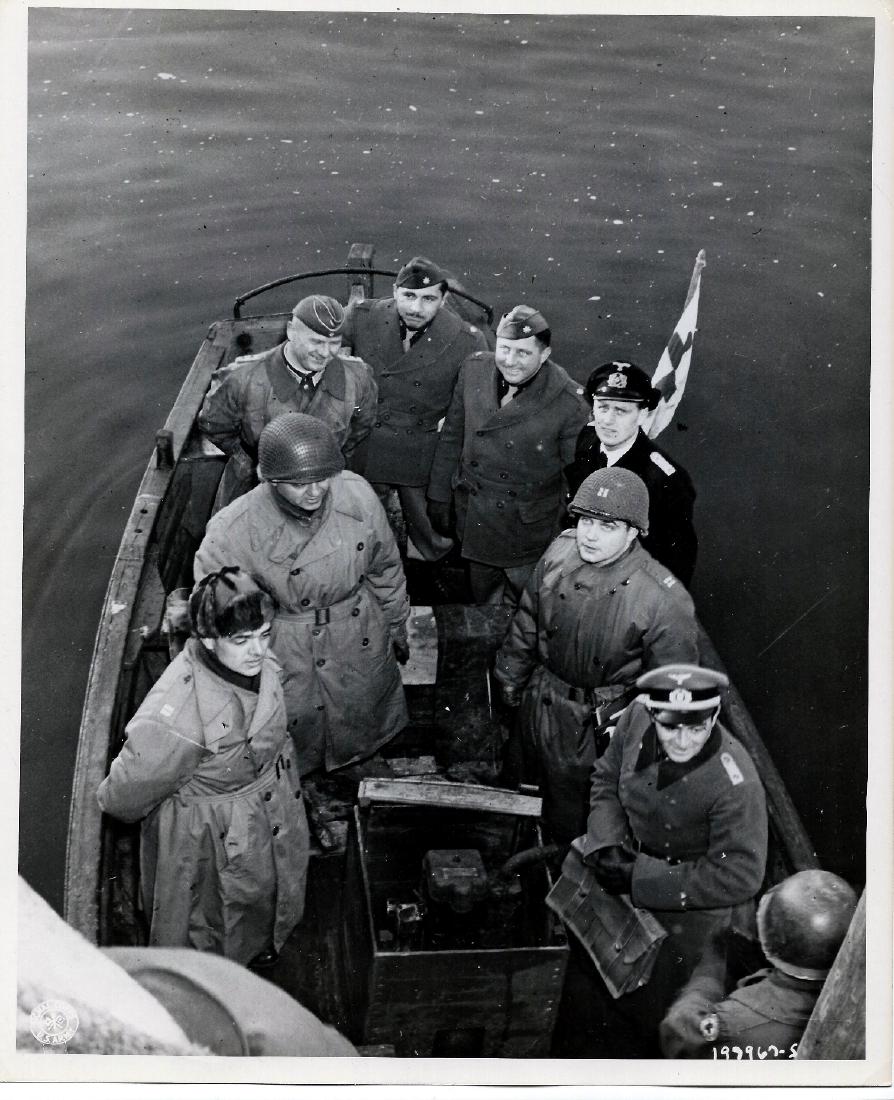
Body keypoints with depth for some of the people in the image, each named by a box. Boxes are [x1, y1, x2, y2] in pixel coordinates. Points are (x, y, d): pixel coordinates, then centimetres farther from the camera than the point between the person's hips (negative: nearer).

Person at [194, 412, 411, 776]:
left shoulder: (357, 494, -20)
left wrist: (396, 626, 12)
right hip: (287, 659, -3)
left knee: (365, 721, 28)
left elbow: (385, 567, -1)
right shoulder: (233, 531, -30)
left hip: (361, 645, 3)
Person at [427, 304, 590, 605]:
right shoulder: (473, 369, -9)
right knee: (483, 595, 21)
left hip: (529, 527, -4)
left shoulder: (570, 403, -22)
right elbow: (452, 436, 3)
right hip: (473, 517, 4)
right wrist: (439, 497, 8)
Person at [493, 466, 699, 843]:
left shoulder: (663, 600, -32)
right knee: (545, 780, 31)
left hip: (600, 723, -5)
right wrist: (511, 676, 12)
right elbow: (528, 618, 1)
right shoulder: (561, 551, -16)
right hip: (542, 697, 5)